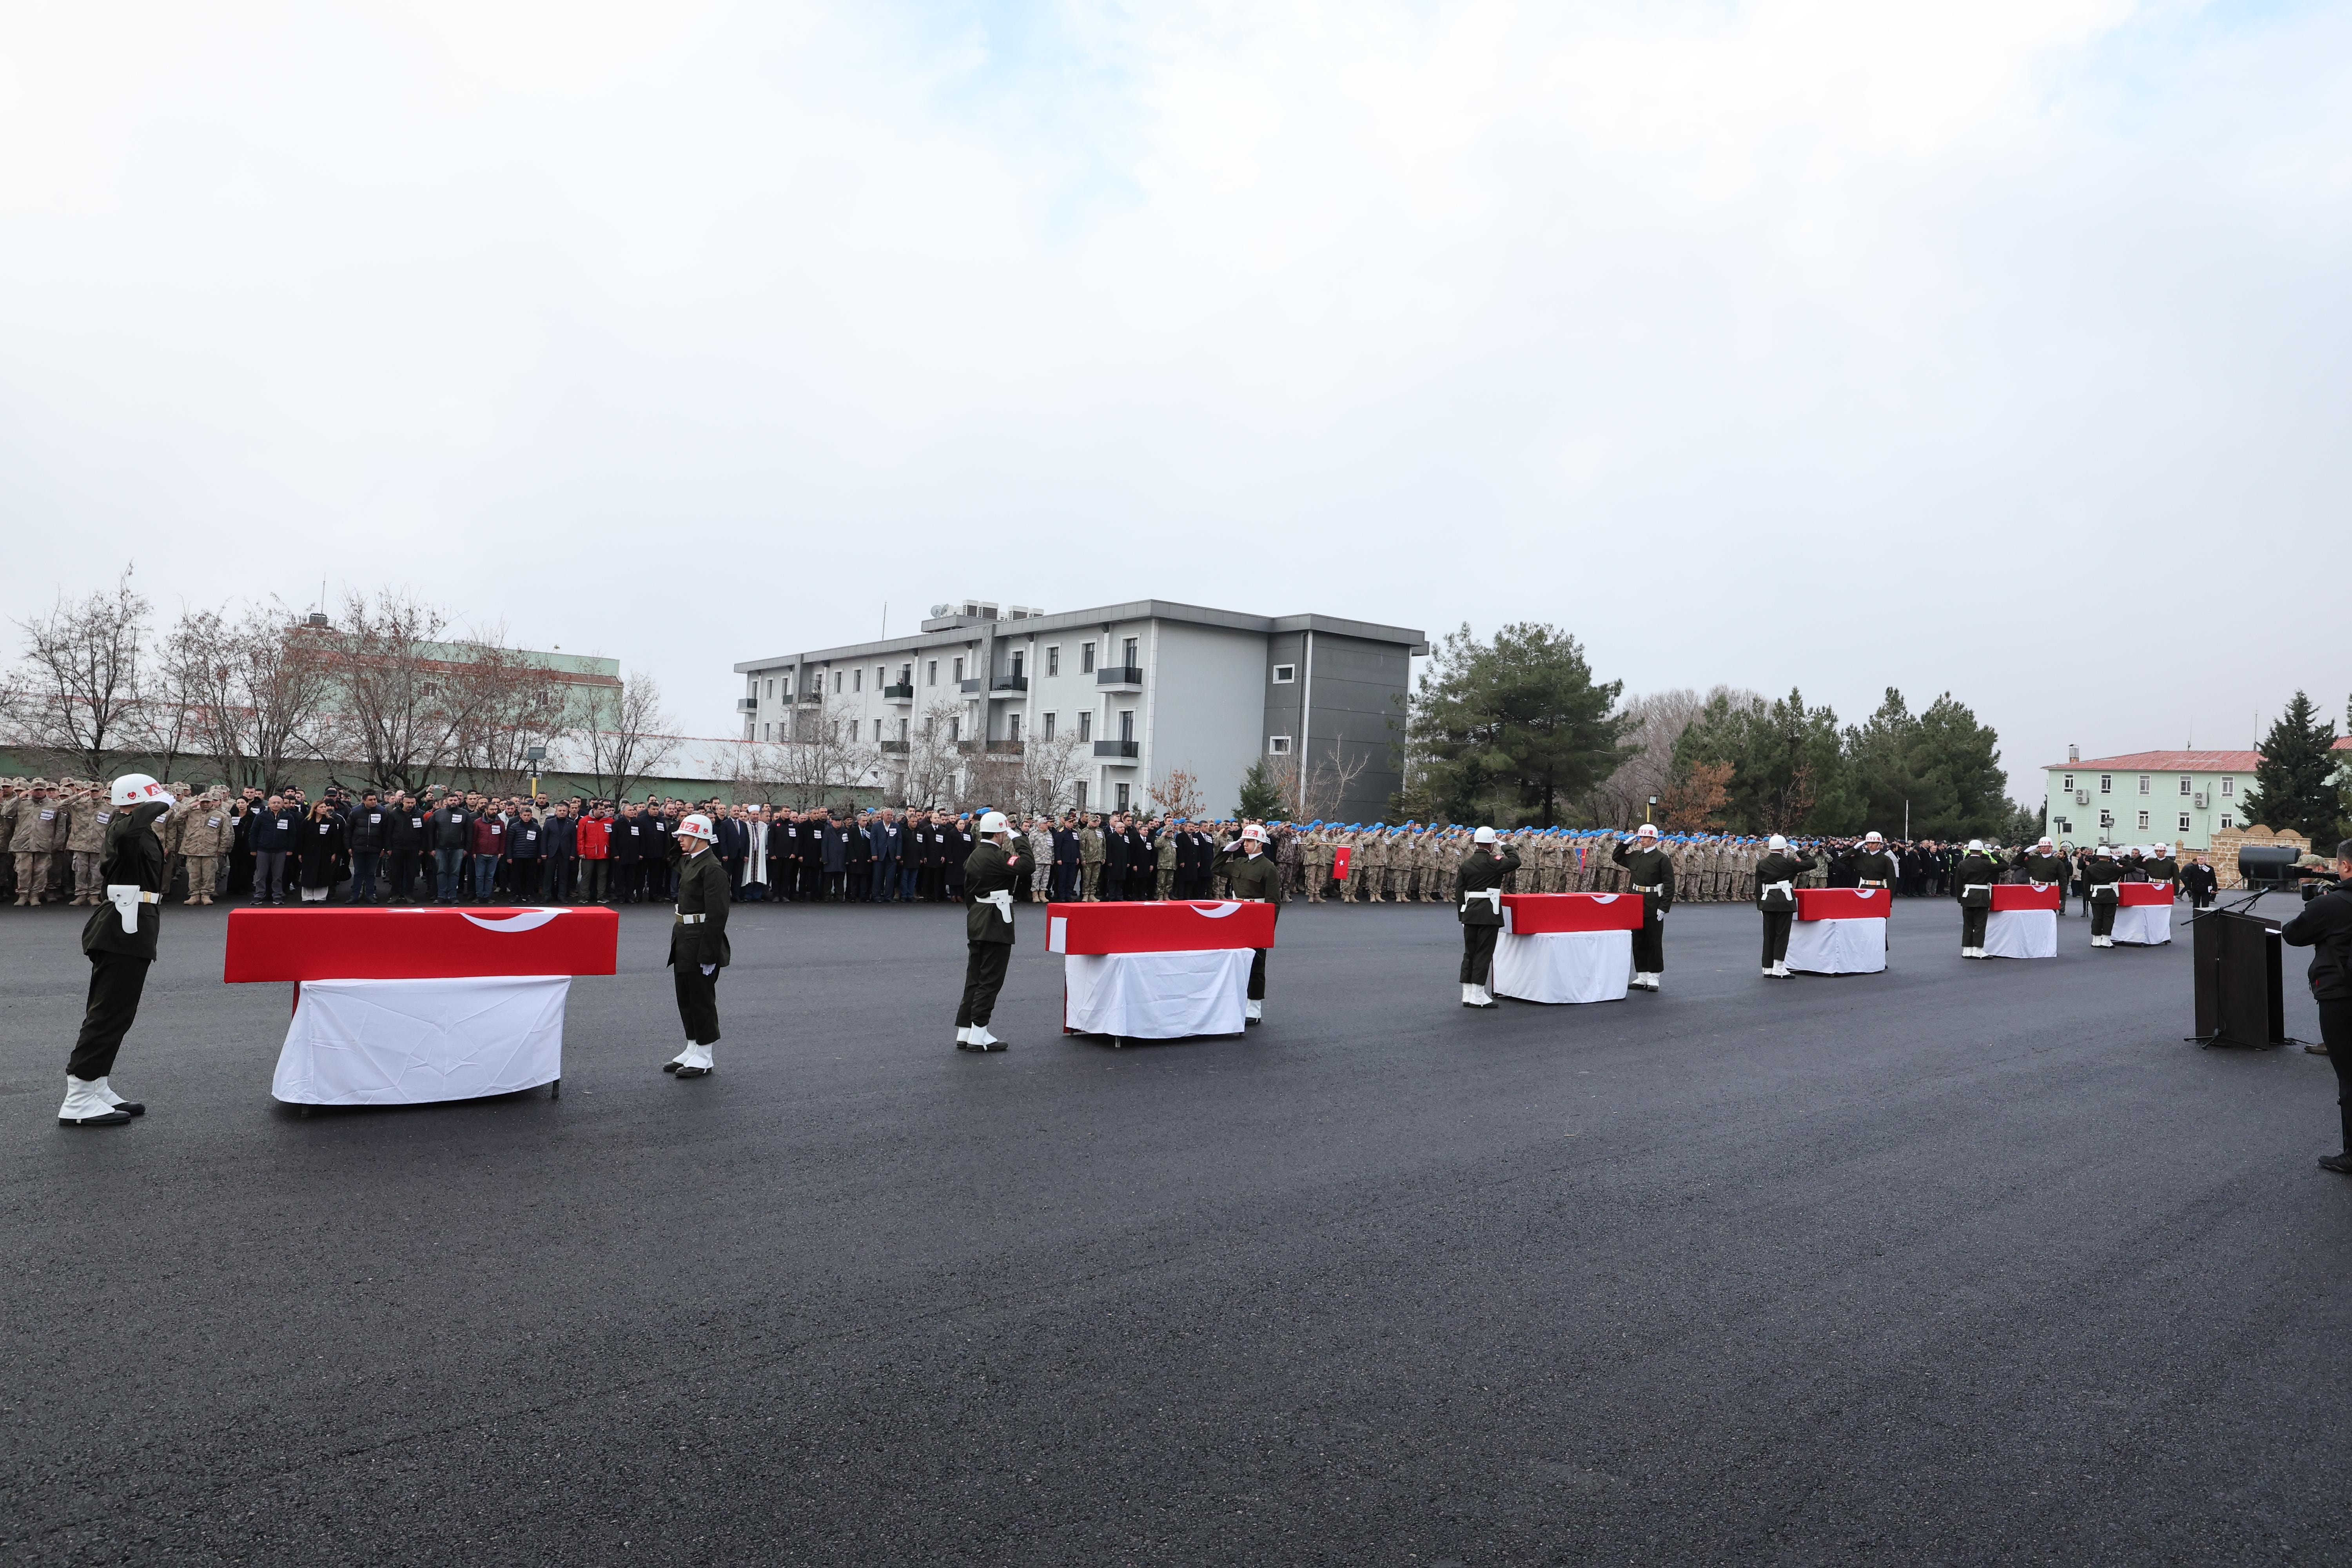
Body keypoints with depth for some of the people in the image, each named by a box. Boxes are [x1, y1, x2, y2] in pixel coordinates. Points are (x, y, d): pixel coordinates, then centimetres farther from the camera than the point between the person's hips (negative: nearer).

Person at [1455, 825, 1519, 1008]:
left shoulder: (1466, 864, 8)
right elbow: (1515, 862, -12)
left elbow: (1459, 891, 9)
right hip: (1489, 914, -6)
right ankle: (1478, 996, -1)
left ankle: (1467, 995, 14)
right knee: (1484, 953, -2)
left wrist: (1462, 915, 15)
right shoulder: (1492, 862, -11)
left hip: (1470, 913, 6)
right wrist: (1505, 847, 5)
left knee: (1469, 953, 11)